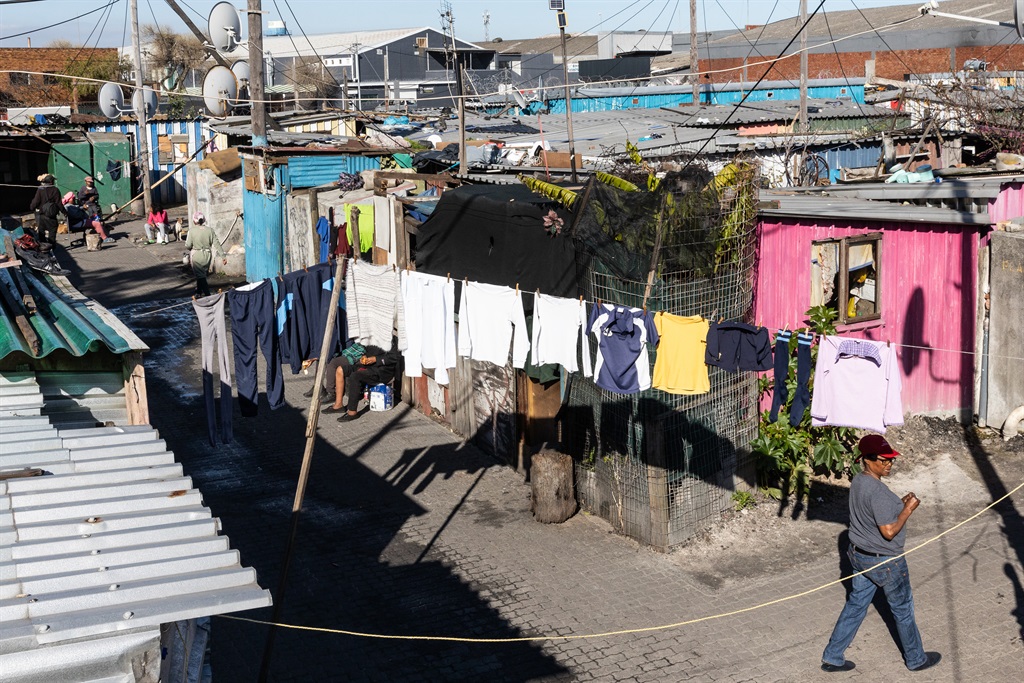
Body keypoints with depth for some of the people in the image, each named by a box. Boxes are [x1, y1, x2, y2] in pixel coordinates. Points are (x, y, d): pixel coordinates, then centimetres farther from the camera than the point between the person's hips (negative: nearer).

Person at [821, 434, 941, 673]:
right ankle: (916, 659, 34)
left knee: (855, 605, 19)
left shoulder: (858, 482, 0)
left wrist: (899, 504, 3)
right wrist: (908, 509, -17)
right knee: (903, 610, 14)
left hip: (859, 555, 8)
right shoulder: (878, 492, -29)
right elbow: (889, 531, -27)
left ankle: (832, 657, 24)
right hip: (884, 562, -8)